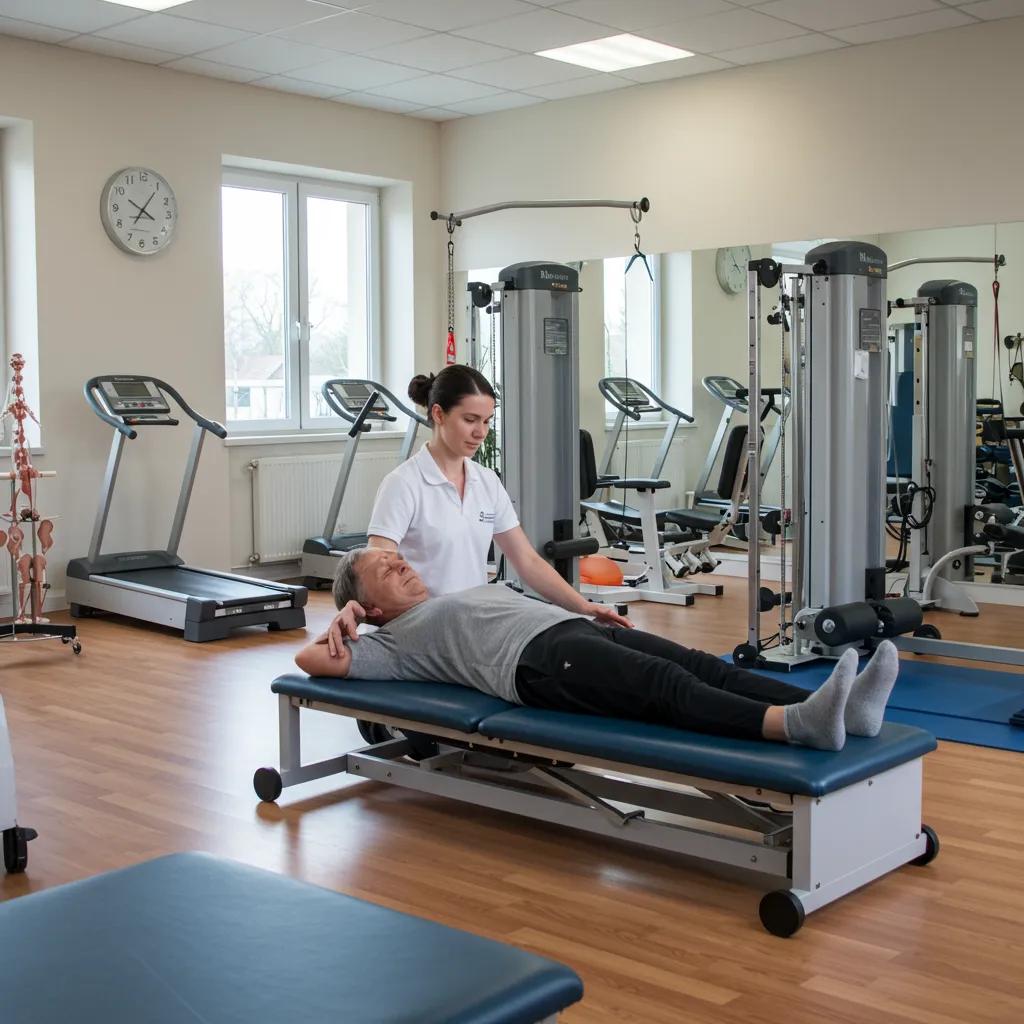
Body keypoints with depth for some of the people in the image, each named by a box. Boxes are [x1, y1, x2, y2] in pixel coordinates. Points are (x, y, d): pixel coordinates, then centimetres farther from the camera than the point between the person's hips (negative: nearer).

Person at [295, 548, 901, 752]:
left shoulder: (469, 592, 40)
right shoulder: (397, 641, 18)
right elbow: (312, 661, 10)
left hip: (577, 628, 8)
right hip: (537, 659, -8)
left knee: (708, 669, -18)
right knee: (670, 688, -34)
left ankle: (841, 708, -36)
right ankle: (795, 724, -56)